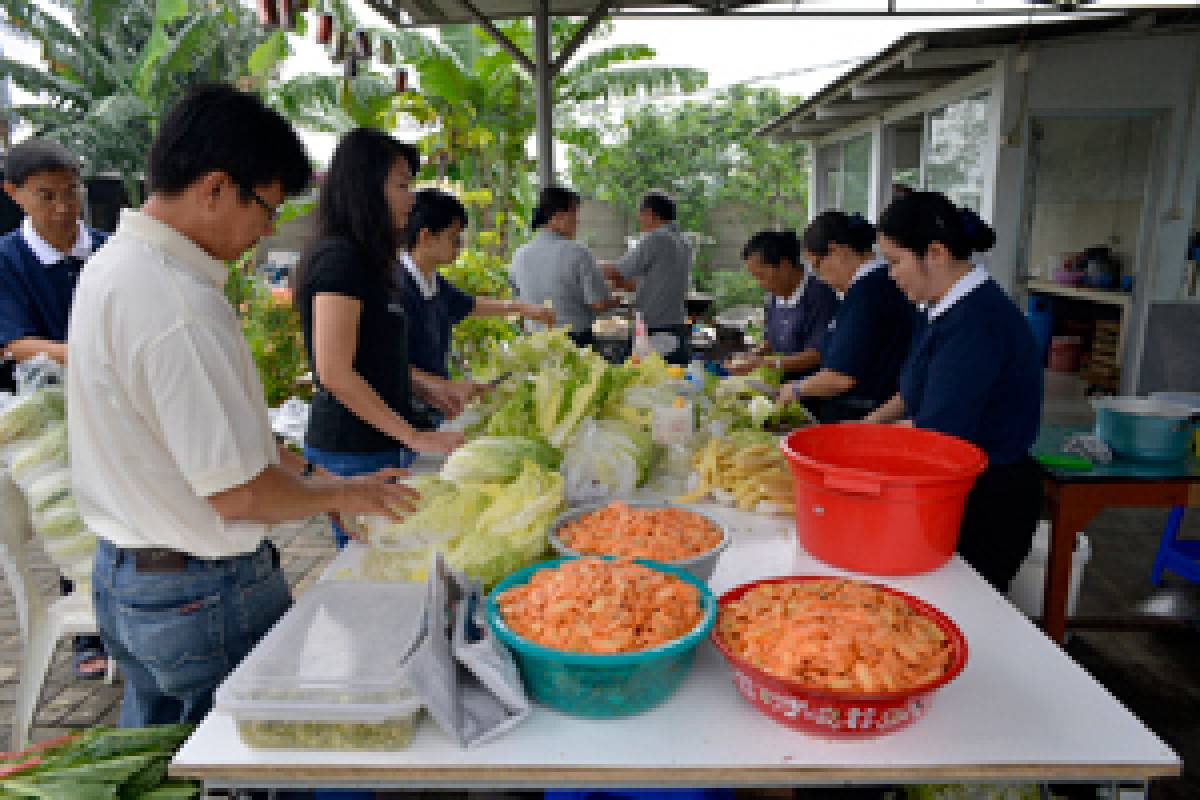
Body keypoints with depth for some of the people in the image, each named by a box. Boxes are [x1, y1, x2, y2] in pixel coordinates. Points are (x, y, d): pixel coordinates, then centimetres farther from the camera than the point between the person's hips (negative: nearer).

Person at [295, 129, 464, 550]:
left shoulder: (362, 259, 13)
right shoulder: (340, 258, -15)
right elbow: (334, 371, -21)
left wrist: (427, 388, 11)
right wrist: (415, 437, -19)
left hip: (377, 444, 9)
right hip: (355, 451, -9)